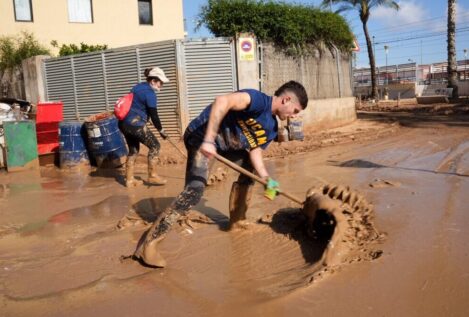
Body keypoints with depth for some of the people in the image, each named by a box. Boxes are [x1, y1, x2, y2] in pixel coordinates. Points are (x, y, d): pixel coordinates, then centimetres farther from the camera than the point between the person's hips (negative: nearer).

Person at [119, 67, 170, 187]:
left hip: (124, 123, 9)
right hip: (135, 125, -9)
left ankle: (129, 179, 20)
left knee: (133, 150, 18)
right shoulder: (150, 93, -12)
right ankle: (152, 176, 8)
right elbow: (154, 115, -12)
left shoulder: (138, 87, 14)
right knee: (154, 145, 3)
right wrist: (161, 130, -1)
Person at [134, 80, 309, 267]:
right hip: (202, 137, -10)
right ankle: (148, 244, -18)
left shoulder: (271, 128, 9)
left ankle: (237, 220, 30)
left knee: (249, 167, 20)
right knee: (195, 190, -23)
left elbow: (255, 151, 4)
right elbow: (222, 101, -35)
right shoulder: (260, 101, -21)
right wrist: (209, 140, -42)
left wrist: (267, 180, -13)